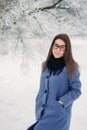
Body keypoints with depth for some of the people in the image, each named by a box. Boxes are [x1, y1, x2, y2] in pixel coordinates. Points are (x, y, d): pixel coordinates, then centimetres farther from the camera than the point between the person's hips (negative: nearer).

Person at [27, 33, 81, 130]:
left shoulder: (71, 67, -11)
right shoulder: (46, 65, 7)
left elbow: (76, 90, -8)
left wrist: (61, 102, -16)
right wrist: (38, 102, 12)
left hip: (58, 114, -6)